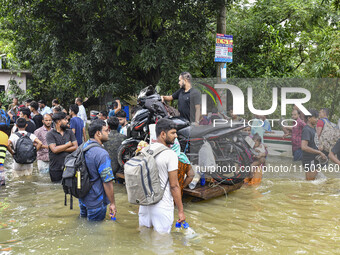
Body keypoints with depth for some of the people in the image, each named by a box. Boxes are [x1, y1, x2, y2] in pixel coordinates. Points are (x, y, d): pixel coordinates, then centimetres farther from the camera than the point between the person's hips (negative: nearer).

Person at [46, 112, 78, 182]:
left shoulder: (69, 132, 7)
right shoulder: (50, 134, -4)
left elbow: (76, 147, -2)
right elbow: (54, 149, -17)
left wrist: (61, 149, -11)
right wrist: (68, 144, -7)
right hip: (56, 169, -3)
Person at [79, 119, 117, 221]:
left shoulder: (83, 147, 1)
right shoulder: (102, 154, -27)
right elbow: (107, 182, -25)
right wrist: (112, 203, -15)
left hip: (82, 198, 8)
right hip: (95, 202, -8)